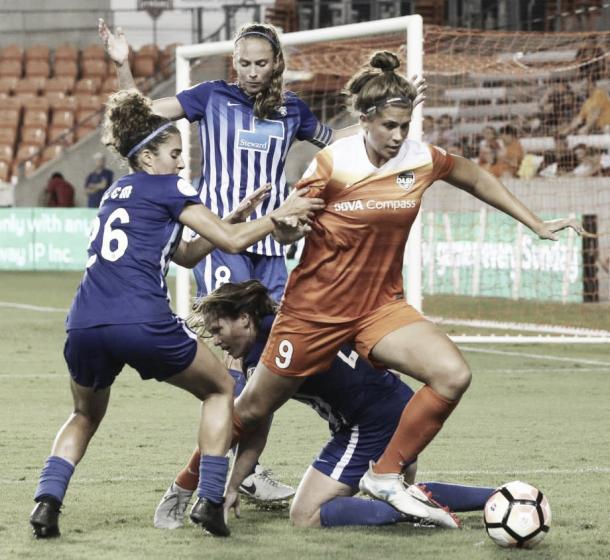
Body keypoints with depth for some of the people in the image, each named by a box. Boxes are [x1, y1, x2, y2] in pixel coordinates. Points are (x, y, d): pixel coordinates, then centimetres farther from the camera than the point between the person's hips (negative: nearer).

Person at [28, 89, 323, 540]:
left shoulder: (115, 195, 29)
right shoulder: (167, 187, 7)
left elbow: (185, 254, 34)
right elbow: (232, 242, 6)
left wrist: (237, 214, 31)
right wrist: (278, 216, 19)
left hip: (84, 328, 6)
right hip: (143, 324, -6)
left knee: (86, 415, 31)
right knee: (221, 389, 19)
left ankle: (47, 499, 4)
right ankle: (212, 501, 9)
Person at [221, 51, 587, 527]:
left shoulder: (422, 160, -7)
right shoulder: (332, 164, -16)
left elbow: (474, 177, 13)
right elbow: (290, 231, -7)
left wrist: (537, 225, 15)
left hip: (380, 306, 3)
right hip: (314, 309, -3)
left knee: (453, 375, -20)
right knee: (252, 411, 6)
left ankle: (386, 477, -5)